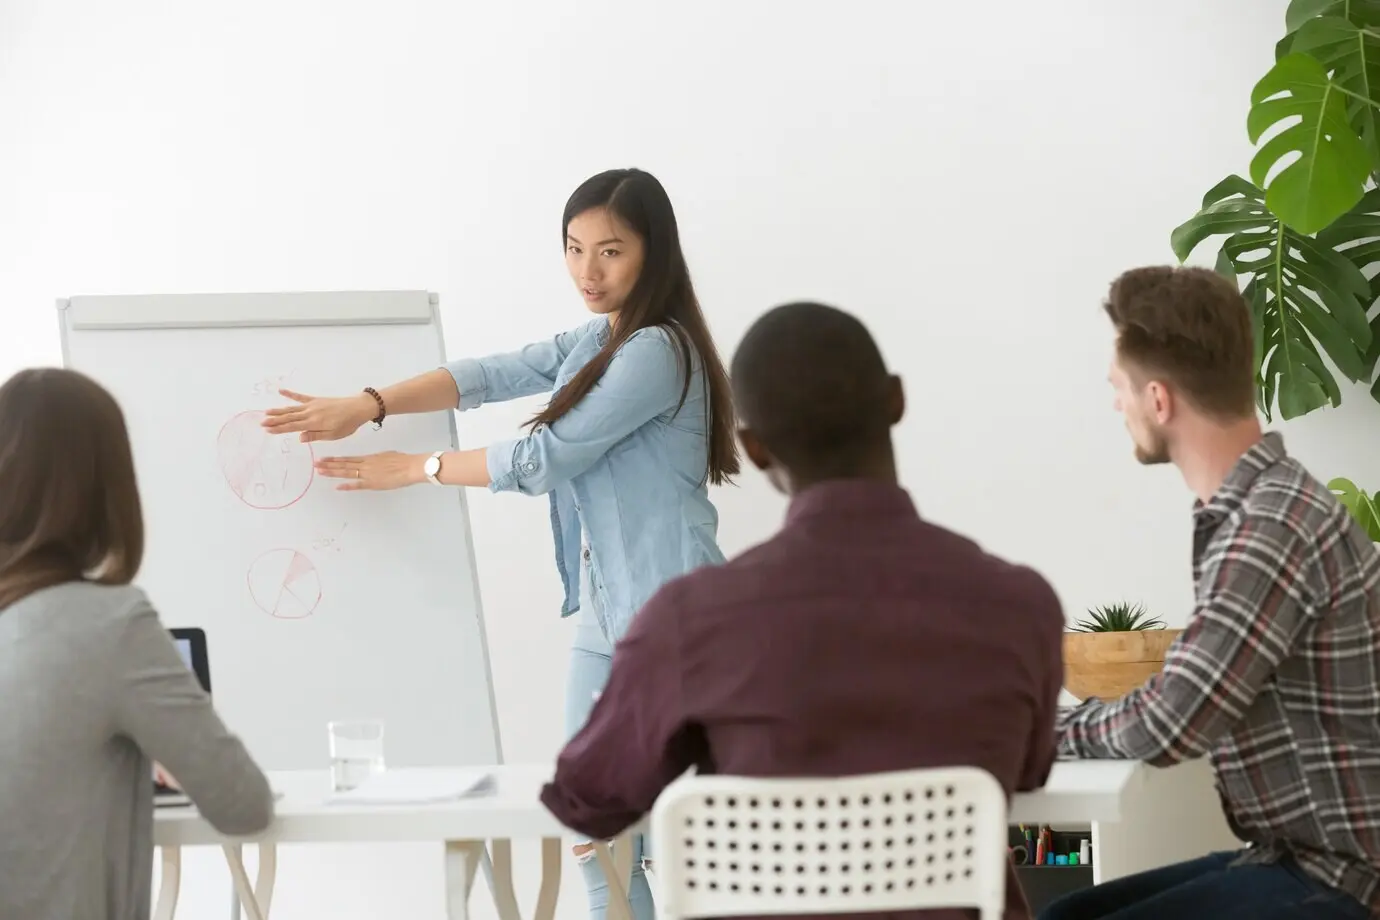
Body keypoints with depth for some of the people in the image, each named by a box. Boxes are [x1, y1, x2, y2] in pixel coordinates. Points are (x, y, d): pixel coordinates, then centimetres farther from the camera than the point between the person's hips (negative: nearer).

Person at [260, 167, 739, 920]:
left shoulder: (656, 352, -16)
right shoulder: (596, 342, 15)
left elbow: (545, 459, -15)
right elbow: (490, 376, 4)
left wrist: (413, 469, -6)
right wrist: (367, 405, -10)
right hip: (604, 615, 10)